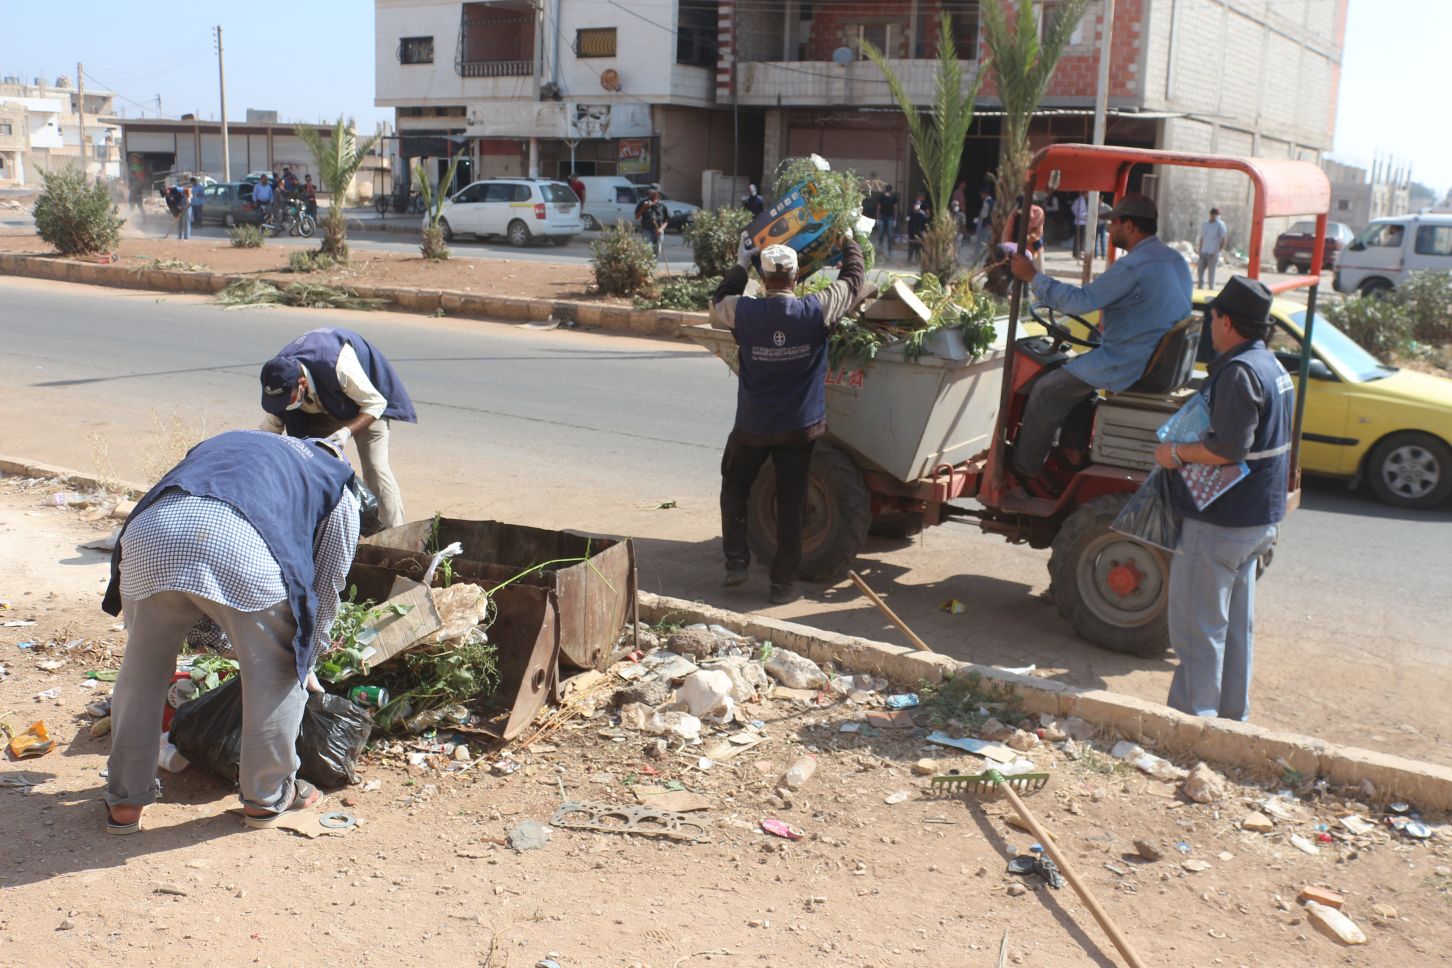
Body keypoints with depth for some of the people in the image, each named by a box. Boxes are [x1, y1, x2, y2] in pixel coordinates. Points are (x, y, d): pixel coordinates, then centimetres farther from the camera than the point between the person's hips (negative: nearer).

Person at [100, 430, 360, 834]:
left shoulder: (224, 442, 42)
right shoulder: (338, 489, 30)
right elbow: (327, 588, 30)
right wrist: (305, 663, 45)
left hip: (149, 534, 4)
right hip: (243, 550, -4)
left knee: (142, 670, 25)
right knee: (276, 675, 20)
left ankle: (125, 801, 36)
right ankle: (267, 795, 34)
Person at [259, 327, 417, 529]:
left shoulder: (338, 367, -43)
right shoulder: (279, 380, -26)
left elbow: (375, 403, -30)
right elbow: (273, 424, -12)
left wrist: (347, 431, -44)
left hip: (364, 400, -5)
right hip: (324, 404, 5)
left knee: (375, 469, -14)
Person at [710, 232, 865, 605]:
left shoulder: (743, 312, -13)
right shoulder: (817, 310, -13)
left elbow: (718, 304, 12)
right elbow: (853, 281, 5)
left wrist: (741, 264, 22)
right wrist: (850, 242, 22)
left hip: (752, 427, 0)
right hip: (800, 427, 0)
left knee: (734, 487, 23)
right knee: (790, 504, 8)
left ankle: (736, 561, 17)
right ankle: (783, 583, 13)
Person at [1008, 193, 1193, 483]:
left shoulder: (1132, 266, -22)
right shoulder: (1176, 260, 9)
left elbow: (1080, 301, -21)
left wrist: (1032, 276, -13)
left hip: (1129, 367, -10)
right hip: (1162, 361, 10)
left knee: (1046, 391, 0)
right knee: (1079, 367, 29)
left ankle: (1023, 470, 9)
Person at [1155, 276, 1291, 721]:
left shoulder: (1239, 371, -20)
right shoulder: (1272, 367, 13)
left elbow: (1229, 448, -28)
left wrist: (1177, 453, -16)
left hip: (1220, 522, -10)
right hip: (1256, 518, 10)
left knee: (1198, 627, -2)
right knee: (1235, 625, 18)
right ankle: (1231, 714, 28)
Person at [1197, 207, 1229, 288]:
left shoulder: (1220, 225, -4)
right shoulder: (1205, 225, 14)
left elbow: (1223, 240, -8)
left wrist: (1218, 252, -14)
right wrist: (1199, 250, 16)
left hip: (1213, 253, -6)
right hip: (1204, 252, 6)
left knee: (1211, 272, -4)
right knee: (1200, 270, 6)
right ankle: (1200, 288, 17)